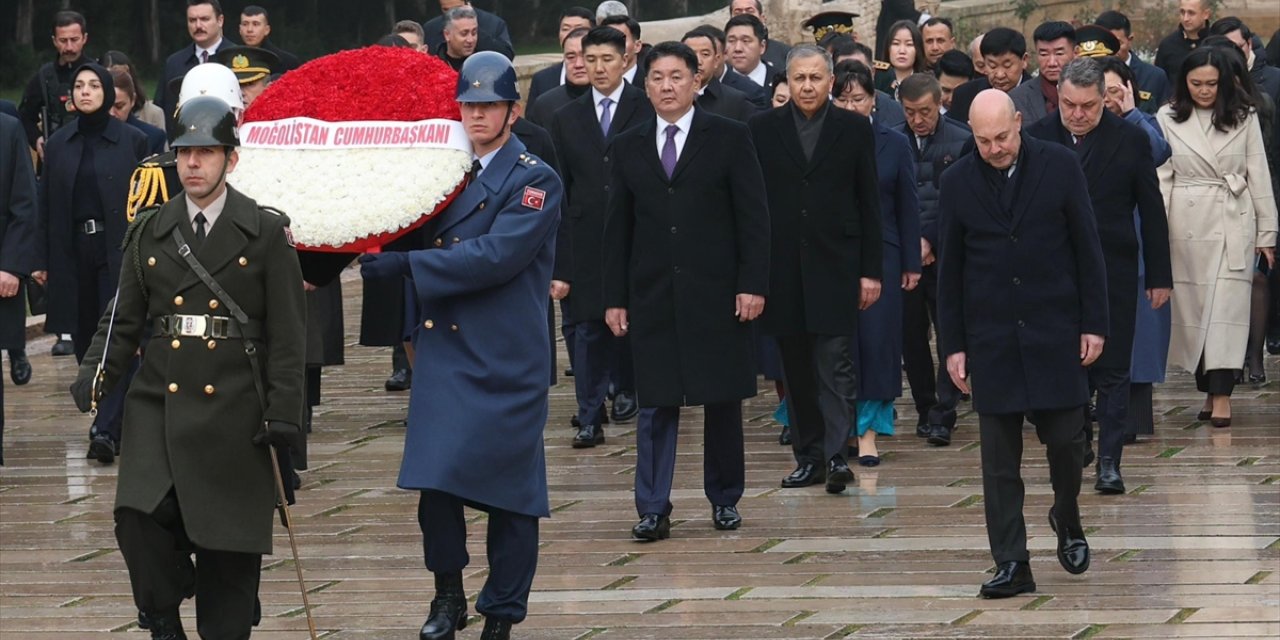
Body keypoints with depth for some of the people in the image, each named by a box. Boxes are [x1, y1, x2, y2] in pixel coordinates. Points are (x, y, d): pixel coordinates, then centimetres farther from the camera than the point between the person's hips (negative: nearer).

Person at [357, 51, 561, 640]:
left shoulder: (536, 182, -7)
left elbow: (495, 256, -19)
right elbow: (416, 239, 22)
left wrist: (407, 265, -21)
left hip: (506, 359, -4)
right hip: (443, 350, 4)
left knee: (507, 490, 1)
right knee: (435, 477, -5)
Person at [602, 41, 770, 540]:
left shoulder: (729, 139, 1)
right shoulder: (629, 147, 9)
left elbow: (753, 217, -2)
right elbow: (618, 227, 10)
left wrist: (753, 284, -10)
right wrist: (614, 297, 4)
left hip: (716, 292, -2)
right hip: (652, 295, 2)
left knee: (723, 400, 5)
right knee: (655, 404, -1)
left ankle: (724, 499, 18)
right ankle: (653, 509, 0)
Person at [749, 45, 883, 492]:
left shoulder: (855, 130, 4)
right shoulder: (763, 129, 6)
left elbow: (869, 204, 4)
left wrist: (871, 271, -1)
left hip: (835, 267, -2)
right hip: (783, 268, 2)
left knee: (835, 365, -8)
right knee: (797, 369, 6)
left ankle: (836, 454, -12)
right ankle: (809, 456, 12)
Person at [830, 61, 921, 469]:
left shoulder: (894, 144, 5)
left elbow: (908, 206, 7)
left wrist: (912, 263, 5)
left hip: (880, 255, 1)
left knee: (876, 339, -2)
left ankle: (868, 428, 3)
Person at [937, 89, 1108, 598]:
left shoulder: (1060, 167, -3)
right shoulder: (958, 182, 1)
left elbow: (1087, 248, 1)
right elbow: (950, 269, 6)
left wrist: (1094, 323, -3)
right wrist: (953, 345, 3)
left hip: (1054, 328, -1)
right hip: (991, 336, 1)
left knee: (1065, 436, 1)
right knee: (999, 456, -1)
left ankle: (1067, 518, 31)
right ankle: (1011, 565, 2)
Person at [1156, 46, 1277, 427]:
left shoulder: (1244, 118, 5)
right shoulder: (1168, 120, 4)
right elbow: (1162, 178, 3)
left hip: (1233, 224, -1)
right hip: (1187, 225, 1)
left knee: (1227, 308, -9)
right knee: (1193, 308, 3)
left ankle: (1221, 395, -13)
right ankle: (1209, 390, 13)